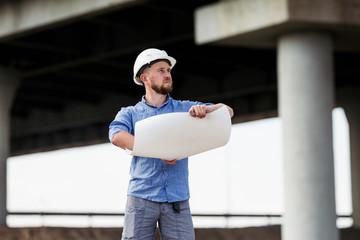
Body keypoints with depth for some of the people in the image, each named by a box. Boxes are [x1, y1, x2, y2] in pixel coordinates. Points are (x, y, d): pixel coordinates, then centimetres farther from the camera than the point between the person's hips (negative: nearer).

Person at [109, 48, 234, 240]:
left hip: (177, 201, 1)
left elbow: (227, 112, 7)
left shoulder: (184, 109, 16)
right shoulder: (130, 113, 12)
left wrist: (205, 109, -17)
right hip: (142, 197, -1)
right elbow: (117, 136, -11)